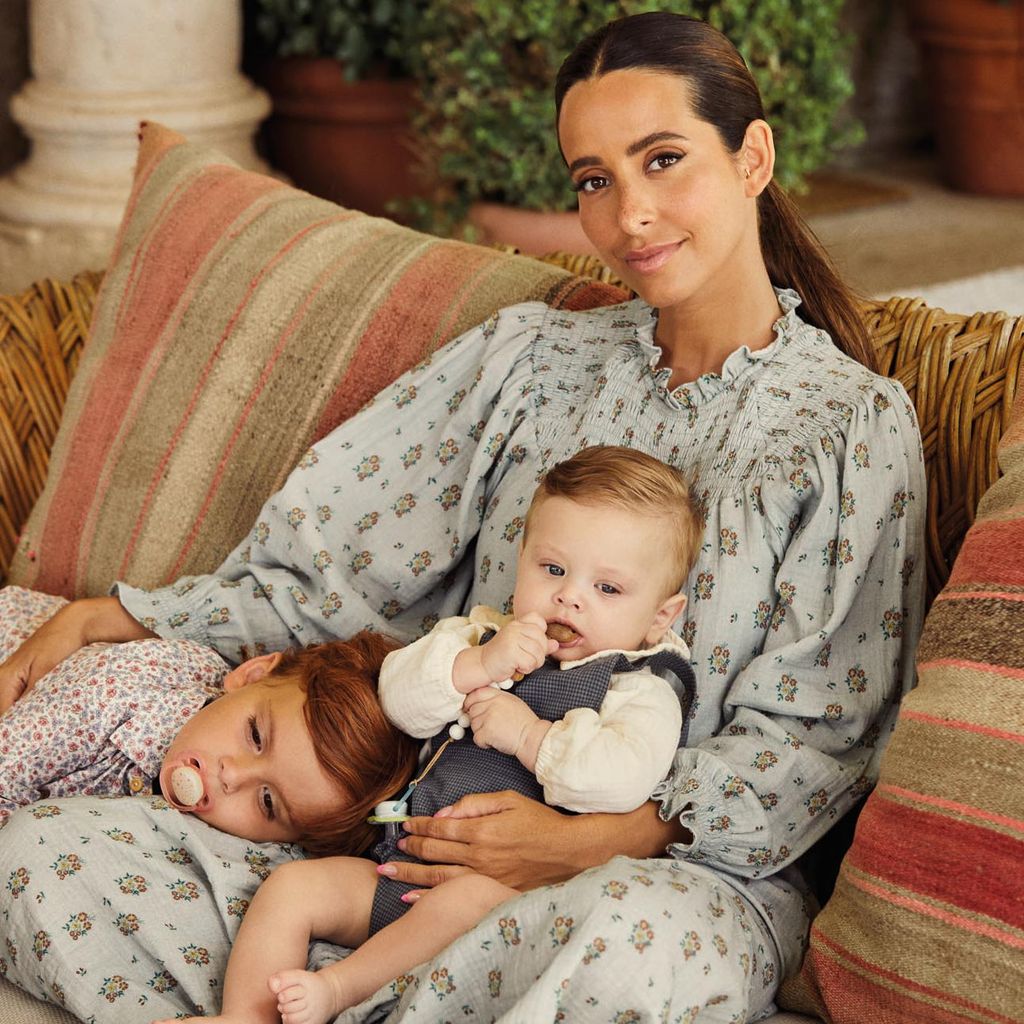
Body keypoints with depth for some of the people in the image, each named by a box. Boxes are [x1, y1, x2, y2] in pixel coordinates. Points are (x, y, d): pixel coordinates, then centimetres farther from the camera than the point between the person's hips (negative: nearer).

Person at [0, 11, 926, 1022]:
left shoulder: (856, 425, -1)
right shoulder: (529, 356, 12)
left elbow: (811, 737, -7)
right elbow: (338, 558, 9)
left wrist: (586, 842, -19)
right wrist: (107, 619, -1)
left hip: (677, 860, -2)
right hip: (454, 815, 3)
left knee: (640, 942, -43)